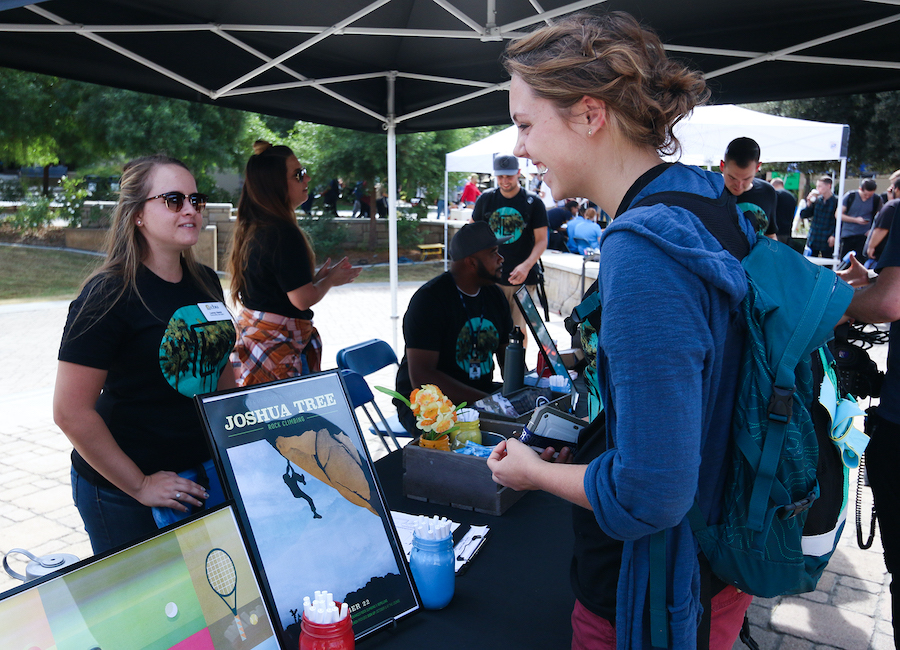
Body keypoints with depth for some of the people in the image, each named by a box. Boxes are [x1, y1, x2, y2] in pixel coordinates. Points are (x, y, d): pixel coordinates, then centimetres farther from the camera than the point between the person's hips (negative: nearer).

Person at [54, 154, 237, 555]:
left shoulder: (205, 282, 4)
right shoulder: (109, 294, -17)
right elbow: (71, 412, -19)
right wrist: (139, 485, -16)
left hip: (203, 470, 6)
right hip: (122, 494, -6)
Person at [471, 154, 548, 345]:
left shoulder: (533, 202, -1)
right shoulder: (486, 199, 6)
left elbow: (541, 240, -2)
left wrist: (526, 266, -18)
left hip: (522, 278, -2)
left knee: (518, 329, 1)